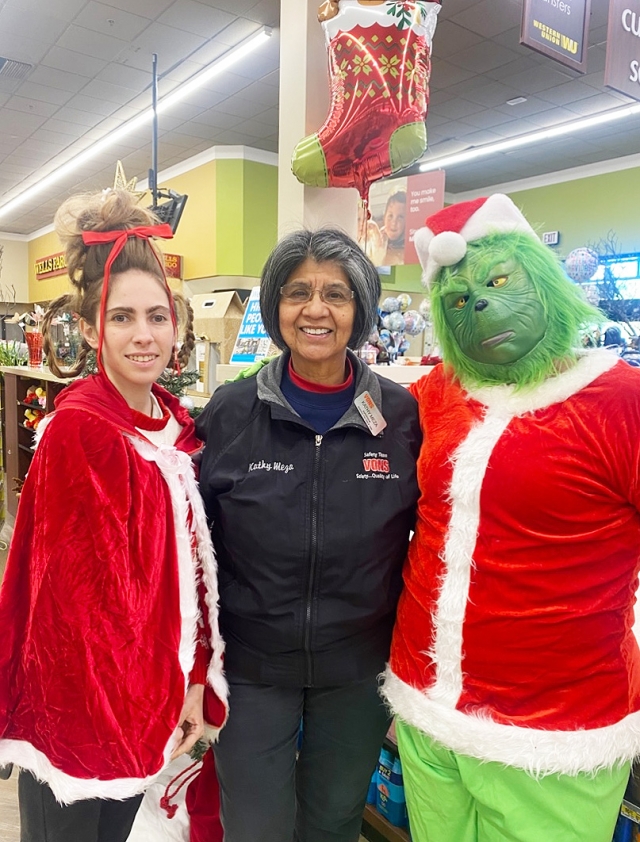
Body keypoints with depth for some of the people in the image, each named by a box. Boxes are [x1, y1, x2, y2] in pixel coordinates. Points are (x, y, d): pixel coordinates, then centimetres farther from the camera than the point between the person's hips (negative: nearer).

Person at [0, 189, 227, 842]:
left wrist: (195, 680, -1)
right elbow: (91, 593, -18)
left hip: (153, 696, 6)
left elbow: (194, 563, 3)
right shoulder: (77, 429, -20)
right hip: (78, 702, -6)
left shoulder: (177, 426, 0)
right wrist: (163, 697, -10)